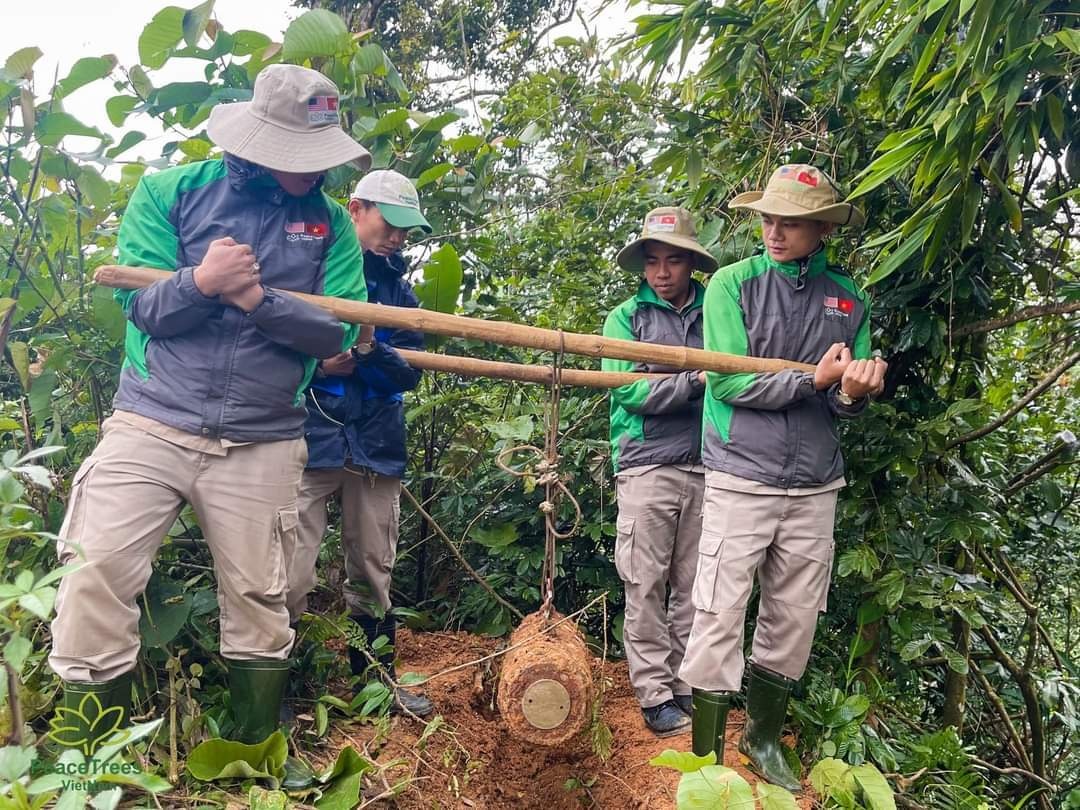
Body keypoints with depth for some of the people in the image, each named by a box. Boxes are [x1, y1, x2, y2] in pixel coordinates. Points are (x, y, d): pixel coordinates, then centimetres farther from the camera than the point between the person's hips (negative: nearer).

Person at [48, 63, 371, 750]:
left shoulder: (331, 222, 4)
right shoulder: (170, 191, 2)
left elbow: (336, 333, -6)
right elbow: (140, 305, -4)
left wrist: (255, 297, -18)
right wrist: (201, 281, -23)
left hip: (262, 446, 1)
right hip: (152, 426, 0)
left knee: (259, 603, 7)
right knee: (94, 583, -5)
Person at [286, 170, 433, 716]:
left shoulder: (398, 287, 13)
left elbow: (410, 370, 3)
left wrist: (366, 352, -15)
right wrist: (318, 364, -18)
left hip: (377, 446, 5)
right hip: (309, 440, -4)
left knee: (372, 574, 15)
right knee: (289, 577, -7)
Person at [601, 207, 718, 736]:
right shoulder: (626, 317, 6)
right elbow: (629, 389, -6)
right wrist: (697, 382, -11)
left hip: (706, 468, 2)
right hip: (647, 467, -2)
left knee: (694, 587, 8)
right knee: (646, 587, 0)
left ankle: (687, 686, 20)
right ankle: (655, 696, 10)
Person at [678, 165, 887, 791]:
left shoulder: (848, 297, 7)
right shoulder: (733, 283, -4)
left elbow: (850, 401, 7)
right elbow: (727, 381, -13)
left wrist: (853, 392, -16)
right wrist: (814, 380, -15)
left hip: (815, 486, 4)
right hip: (742, 480, -4)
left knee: (794, 623, 14)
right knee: (719, 621, -3)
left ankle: (764, 739, 35)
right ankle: (706, 757, 14)